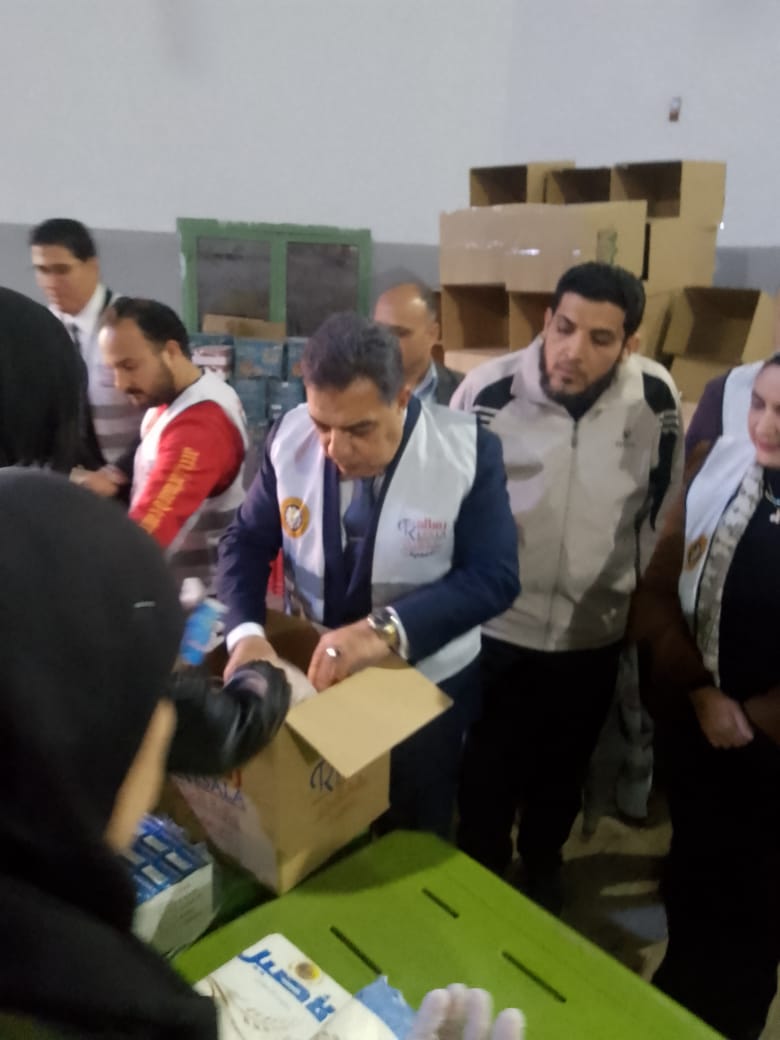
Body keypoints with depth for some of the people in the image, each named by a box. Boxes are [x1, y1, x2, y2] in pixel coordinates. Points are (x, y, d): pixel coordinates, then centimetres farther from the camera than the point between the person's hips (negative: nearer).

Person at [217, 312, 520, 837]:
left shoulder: (468, 451, -21)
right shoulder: (290, 437, -13)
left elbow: (494, 577, -22)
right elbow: (247, 541, -5)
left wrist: (387, 629, -35)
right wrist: (245, 633, -23)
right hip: (313, 673, 3)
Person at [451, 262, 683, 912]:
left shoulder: (656, 399, -12)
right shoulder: (489, 390, -18)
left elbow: (660, 511, 3)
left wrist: (640, 595, 10)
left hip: (595, 633, 2)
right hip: (495, 627, -2)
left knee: (564, 768, 24)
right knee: (488, 772, 16)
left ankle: (542, 864, 53)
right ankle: (481, 873, 45)